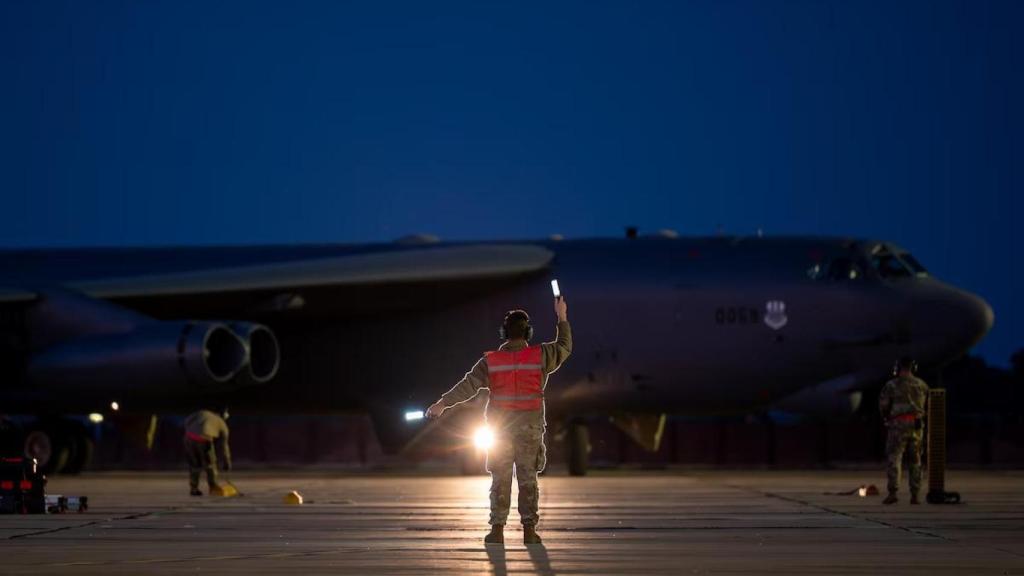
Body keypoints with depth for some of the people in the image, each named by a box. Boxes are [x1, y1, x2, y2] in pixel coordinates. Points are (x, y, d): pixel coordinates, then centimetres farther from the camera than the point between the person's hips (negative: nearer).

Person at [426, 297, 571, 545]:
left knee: (500, 479, 5)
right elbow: (564, 347, 13)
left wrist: (443, 403, -7)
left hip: (500, 429, 0)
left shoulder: (491, 361, -4)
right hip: (530, 429, 0)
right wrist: (562, 318, 24)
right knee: (528, 479, 4)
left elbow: (468, 385, -9)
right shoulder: (540, 356, -3)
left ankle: (497, 529, 2)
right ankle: (529, 529, 0)